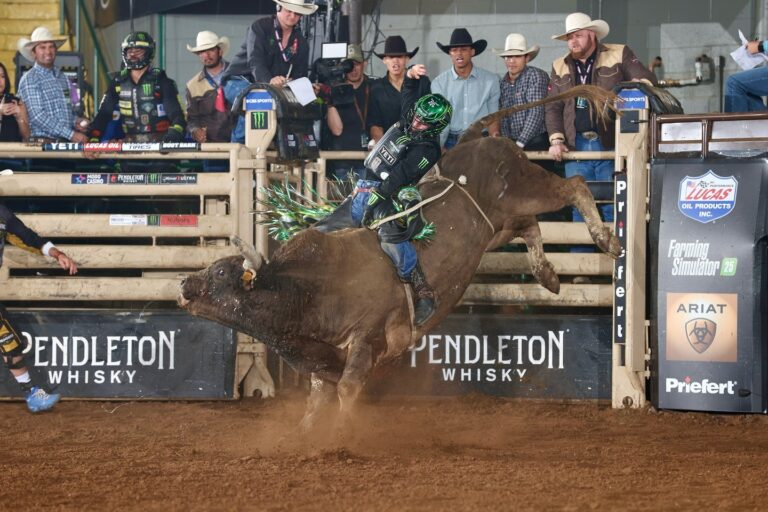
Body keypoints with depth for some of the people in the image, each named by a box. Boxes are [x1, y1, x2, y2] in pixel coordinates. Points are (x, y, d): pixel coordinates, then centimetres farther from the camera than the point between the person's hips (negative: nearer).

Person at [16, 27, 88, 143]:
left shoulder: (62, 78, 17)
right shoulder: (29, 80, -3)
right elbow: (37, 116, -13)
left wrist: (75, 122, 3)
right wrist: (71, 134, -17)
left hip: (65, 142, 6)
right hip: (42, 142, -6)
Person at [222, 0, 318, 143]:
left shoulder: (301, 43, 7)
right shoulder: (260, 27, -10)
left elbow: (300, 75, 5)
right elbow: (255, 61, -24)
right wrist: (270, 80, -46)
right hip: (239, 81, -5)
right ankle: (238, 145, -25)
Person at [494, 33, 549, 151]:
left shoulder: (536, 76, -6)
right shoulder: (503, 83, 12)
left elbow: (536, 113, -14)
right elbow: (502, 118, 15)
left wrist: (520, 143, -18)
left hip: (537, 144, -5)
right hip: (511, 143, 5)